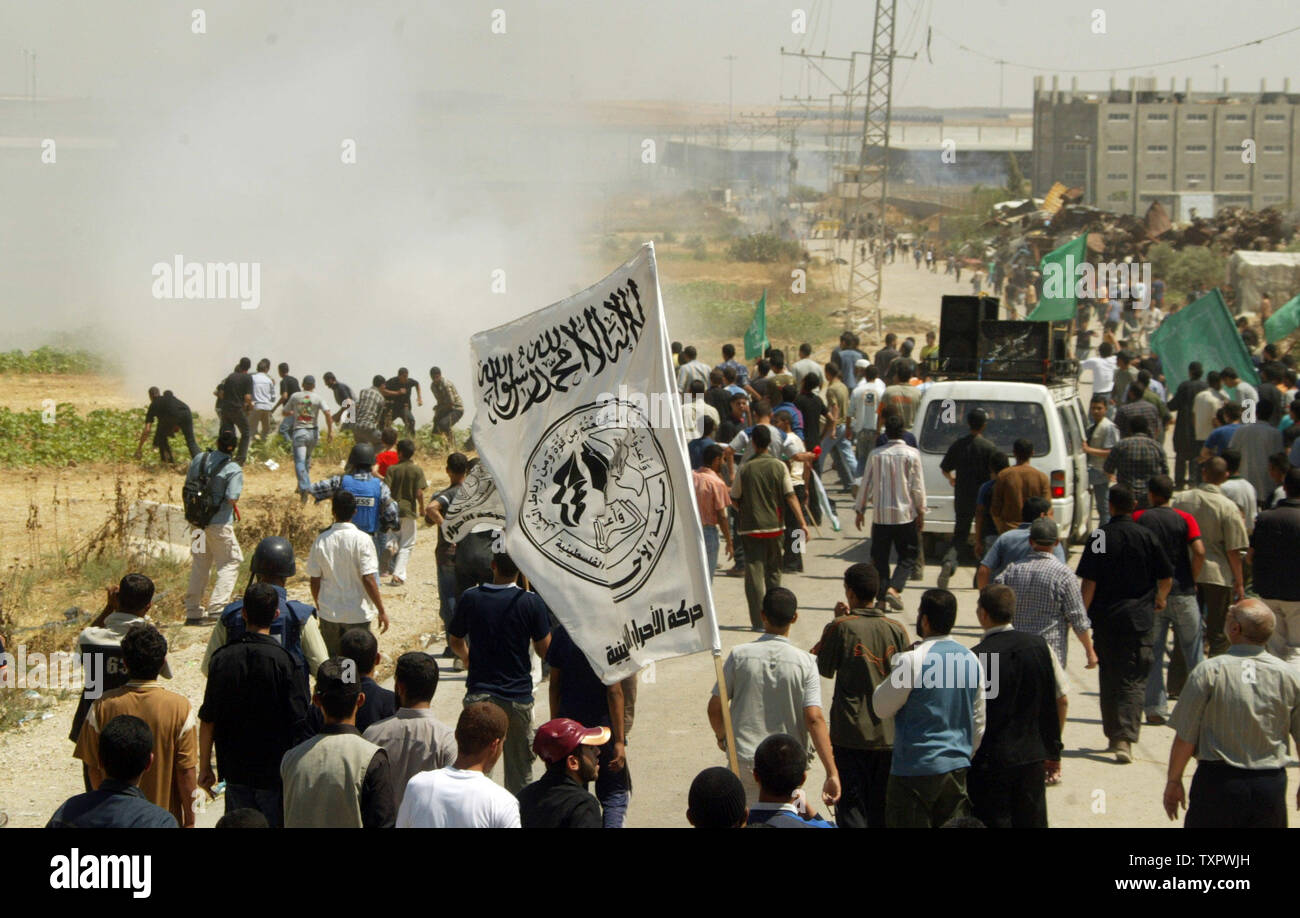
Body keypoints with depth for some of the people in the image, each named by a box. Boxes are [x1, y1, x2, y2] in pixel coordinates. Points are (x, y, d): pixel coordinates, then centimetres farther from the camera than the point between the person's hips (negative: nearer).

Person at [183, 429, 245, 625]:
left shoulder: (199, 459, 4)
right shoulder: (234, 470, -13)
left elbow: (187, 485, 11)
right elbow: (232, 498, -19)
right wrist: (234, 502, 4)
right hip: (219, 523, -6)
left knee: (200, 565, 16)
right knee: (230, 563, 5)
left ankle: (193, 612, 18)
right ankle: (217, 609, -8)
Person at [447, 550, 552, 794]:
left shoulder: (470, 599, -6)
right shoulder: (531, 602, -11)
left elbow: (455, 641, 10)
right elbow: (545, 650, -5)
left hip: (478, 694, 1)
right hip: (518, 695, -1)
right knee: (520, 768, 11)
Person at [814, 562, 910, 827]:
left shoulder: (841, 628, -10)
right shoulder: (896, 630, -1)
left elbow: (825, 670, 3)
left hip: (850, 734, -3)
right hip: (889, 733, 3)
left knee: (851, 807, 0)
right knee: (881, 809, 11)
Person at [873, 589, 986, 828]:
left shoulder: (911, 661, -16)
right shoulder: (971, 660, 5)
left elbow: (882, 708, -4)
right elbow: (979, 721, 12)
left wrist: (889, 680, 12)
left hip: (915, 769, -6)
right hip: (958, 768, 6)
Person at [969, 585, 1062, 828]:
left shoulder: (976, 657, -16)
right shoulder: (1040, 646, 0)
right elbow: (1060, 698, 6)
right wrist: (1053, 748, 15)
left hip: (990, 761, -5)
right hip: (1033, 756, 5)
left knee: (994, 822, 3)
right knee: (1032, 821, 14)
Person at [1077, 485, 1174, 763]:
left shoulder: (1100, 538, -5)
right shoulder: (1147, 537, -2)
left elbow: (1089, 582, -8)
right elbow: (1166, 578, 5)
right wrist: (1160, 599, 25)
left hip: (1104, 618, 0)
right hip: (1138, 619, 0)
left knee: (1109, 678, 14)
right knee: (1133, 680, -2)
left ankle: (1113, 735, 21)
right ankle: (1125, 738, -16)